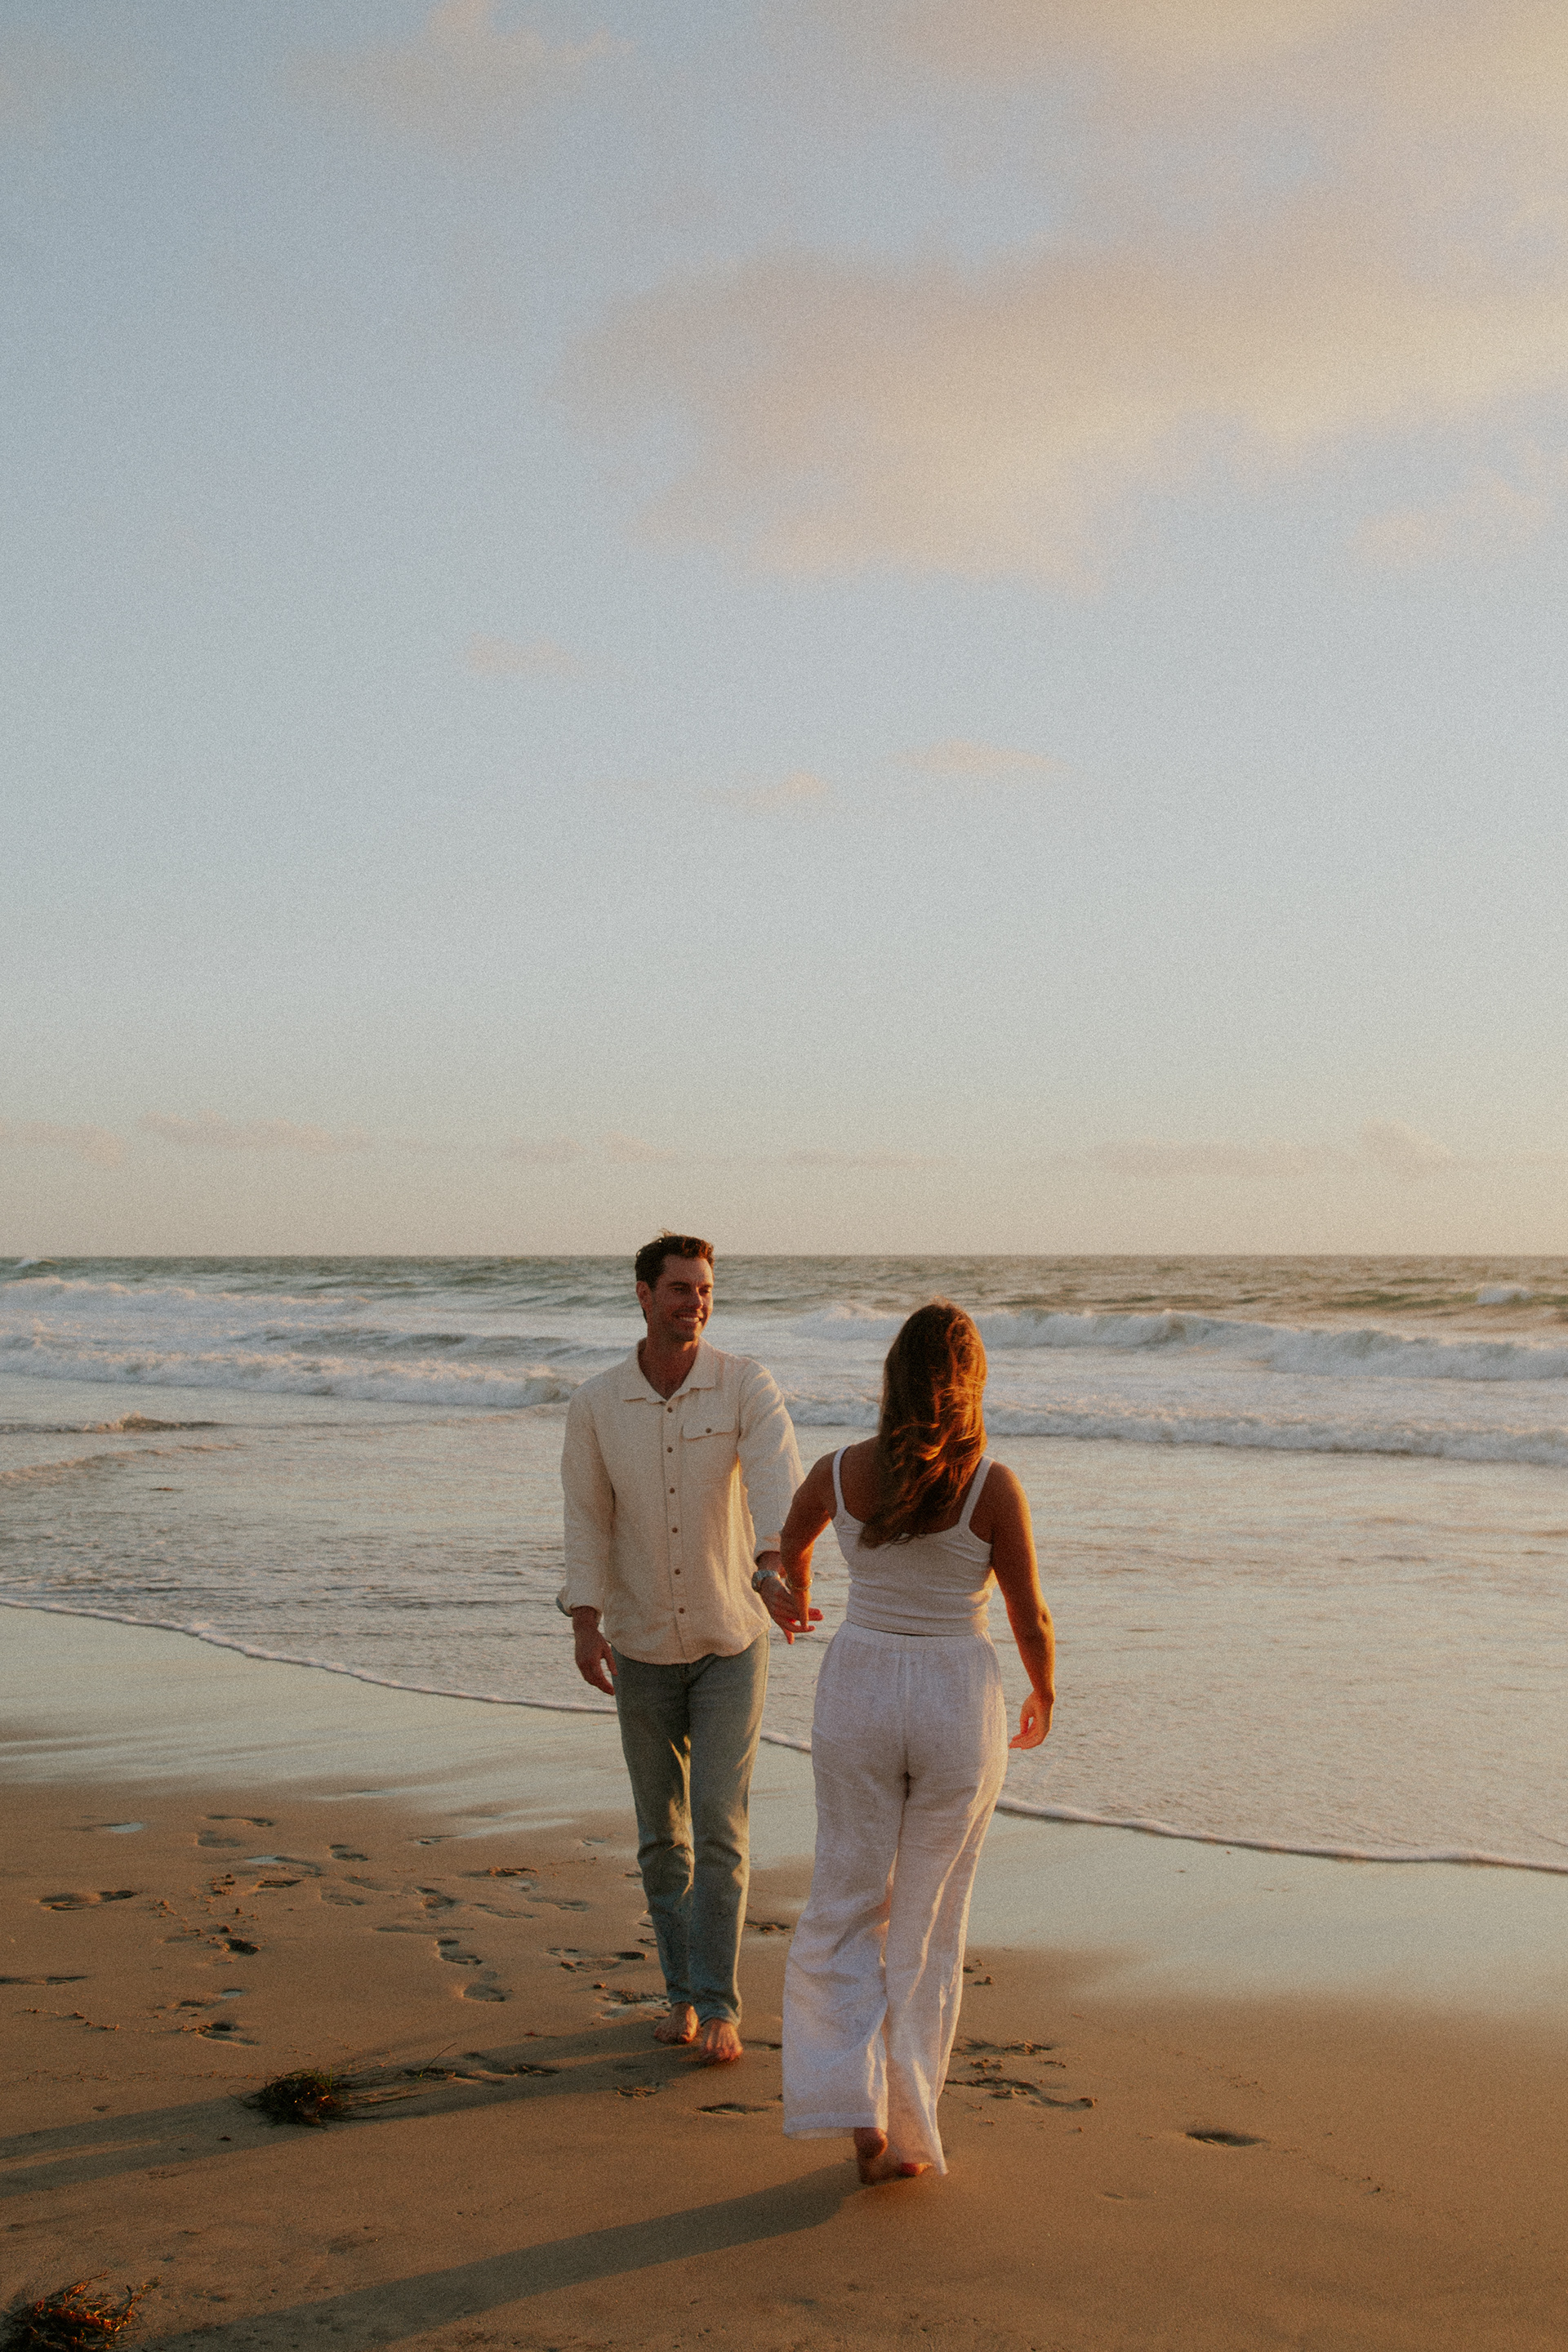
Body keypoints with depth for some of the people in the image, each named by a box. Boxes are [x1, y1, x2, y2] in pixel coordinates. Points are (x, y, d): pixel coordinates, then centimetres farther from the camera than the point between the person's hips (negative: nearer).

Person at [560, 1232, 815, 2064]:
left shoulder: (747, 1386, -14)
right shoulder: (595, 1404, -7)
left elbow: (779, 1483, -31)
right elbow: (586, 1522, -3)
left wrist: (773, 1574, -50)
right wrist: (584, 1627, -17)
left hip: (730, 1644, -2)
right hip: (643, 1651, 2)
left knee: (718, 1828, -8)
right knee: (662, 1835, 9)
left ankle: (719, 2007, 1)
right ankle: (684, 1993, 24)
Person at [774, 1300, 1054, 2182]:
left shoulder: (839, 1471, -7)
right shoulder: (993, 1485, -15)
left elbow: (792, 1541, 16)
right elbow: (1031, 1620, -8)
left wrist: (796, 1597, 39)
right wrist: (1045, 1693, 14)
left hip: (859, 1698, 1)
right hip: (958, 1706, -1)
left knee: (847, 1910, 15)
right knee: (928, 1924, 12)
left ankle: (858, 2108, 1)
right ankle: (905, 2134, 17)